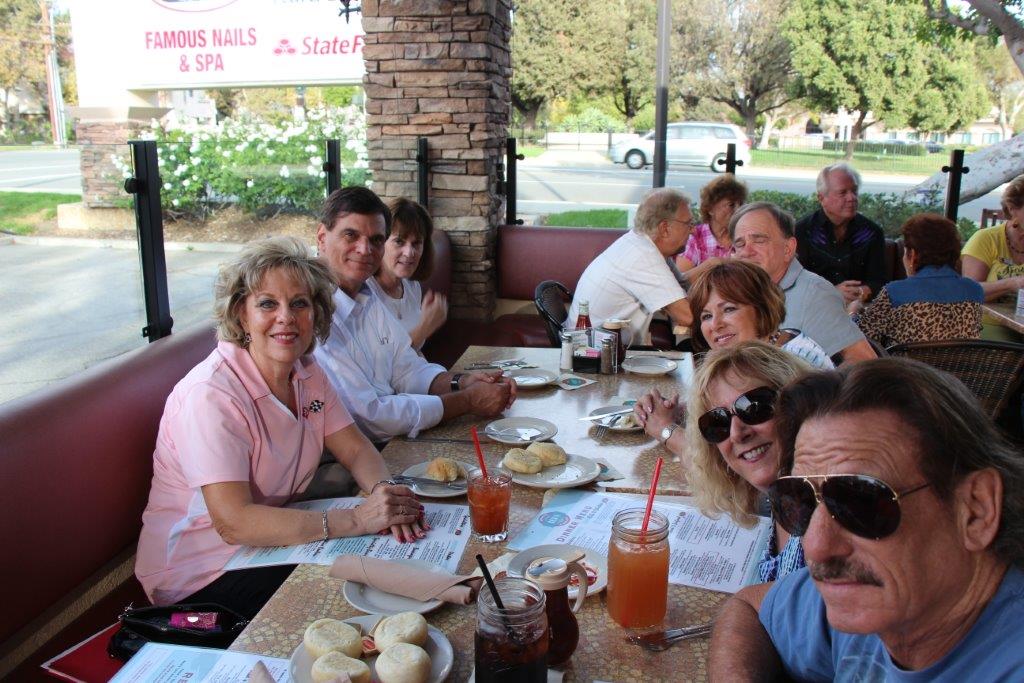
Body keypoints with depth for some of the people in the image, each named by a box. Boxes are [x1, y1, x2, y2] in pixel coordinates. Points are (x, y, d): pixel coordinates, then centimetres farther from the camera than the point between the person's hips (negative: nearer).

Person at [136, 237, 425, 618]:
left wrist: (386, 492, -23)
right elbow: (233, 522, -32)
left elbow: (356, 449, 1)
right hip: (199, 573, -7)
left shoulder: (306, 372, 0)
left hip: (269, 539, 7)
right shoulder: (211, 394, -25)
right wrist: (357, 519, -37)